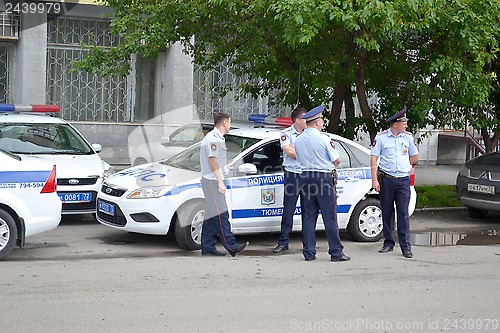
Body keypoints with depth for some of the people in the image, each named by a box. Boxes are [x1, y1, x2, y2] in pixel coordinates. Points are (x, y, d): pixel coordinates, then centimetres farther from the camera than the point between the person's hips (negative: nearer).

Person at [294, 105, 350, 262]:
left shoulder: (298, 139, 7)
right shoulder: (323, 138, -10)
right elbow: (336, 160, -5)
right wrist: (330, 165, 16)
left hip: (306, 177, 6)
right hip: (324, 177, -6)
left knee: (308, 216, 8)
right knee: (330, 216, -3)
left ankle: (309, 252, 8)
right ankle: (336, 252, -1)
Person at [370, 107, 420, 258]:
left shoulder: (408, 137, 9)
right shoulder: (381, 137, 0)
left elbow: (415, 157, 19)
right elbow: (374, 159, -1)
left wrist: (401, 165, 9)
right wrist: (374, 180, -8)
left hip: (403, 179, 1)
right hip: (386, 179, -1)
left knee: (403, 213, -5)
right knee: (387, 212, 5)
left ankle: (406, 246, -5)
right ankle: (388, 243, 16)